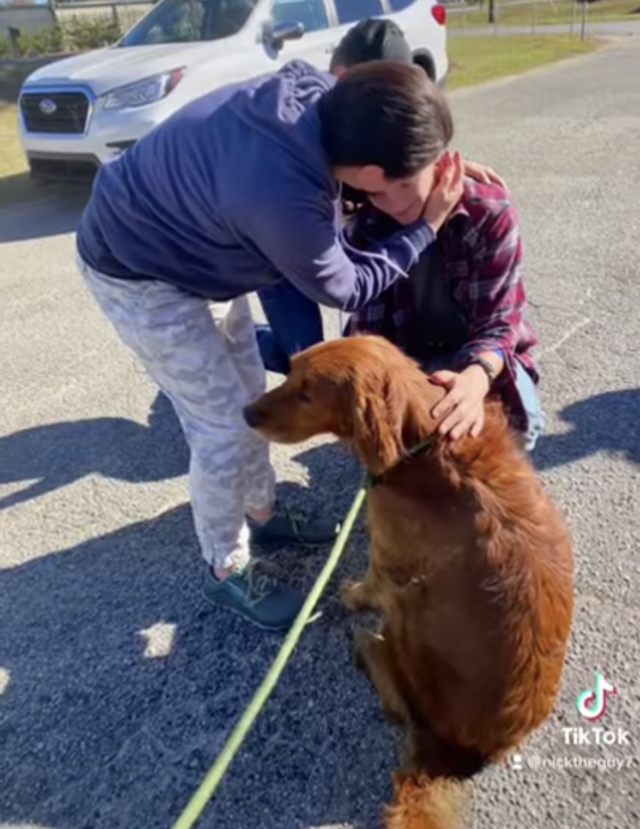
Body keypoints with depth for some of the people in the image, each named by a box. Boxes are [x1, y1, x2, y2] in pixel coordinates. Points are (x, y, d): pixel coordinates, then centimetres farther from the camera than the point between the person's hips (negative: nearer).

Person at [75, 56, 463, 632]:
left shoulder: (316, 91, -18)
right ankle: (227, 570, 18)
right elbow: (346, 288, -21)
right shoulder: (280, 196, -40)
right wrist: (425, 227, -13)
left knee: (251, 396, 15)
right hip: (137, 271, -8)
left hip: (191, 245, 9)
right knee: (224, 426, -5)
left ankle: (262, 514, 36)